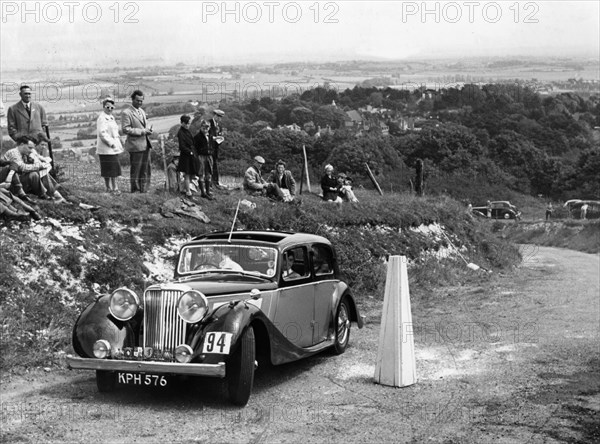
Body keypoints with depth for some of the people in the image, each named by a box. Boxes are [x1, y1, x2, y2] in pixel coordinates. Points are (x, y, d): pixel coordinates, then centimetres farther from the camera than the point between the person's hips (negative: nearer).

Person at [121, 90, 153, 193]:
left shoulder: (141, 111, 17)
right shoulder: (126, 113, -11)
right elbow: (125, 129, -17)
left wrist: (148, 130, 4)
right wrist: (142, 131, -18)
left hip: (145, 144, 8)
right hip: (135, 145, -8)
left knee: (146, 169, 11)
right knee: (136, 170, -1)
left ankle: (144, 190, 18)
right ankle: (135, 191, 9)